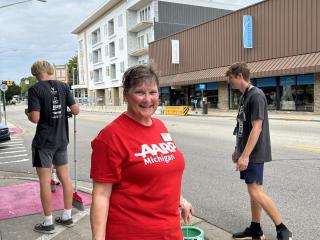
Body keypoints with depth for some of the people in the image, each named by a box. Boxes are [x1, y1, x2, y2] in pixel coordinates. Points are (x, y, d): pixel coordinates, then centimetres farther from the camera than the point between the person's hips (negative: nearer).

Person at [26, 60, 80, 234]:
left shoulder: (35, 89, -12)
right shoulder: (63, 86, 1)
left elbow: (35, 118, -19)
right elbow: (75, 111, -1)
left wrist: (27, 113, 2)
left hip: (44, 142, -5)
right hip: (61, 140, 5)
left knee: (45, 181, 4)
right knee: (65, 177, 13)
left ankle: (48, 223, 13)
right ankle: (67, 216, 24)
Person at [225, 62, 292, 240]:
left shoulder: (256, 95, -16)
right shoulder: (244, 96, 12)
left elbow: (256, 128, -21)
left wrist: (245, 155, -23)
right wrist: (238, 150, 20)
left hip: (254, 153, -9)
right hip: (246, 152, 9)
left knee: (255, 192, -8)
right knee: (253, 191, 13)